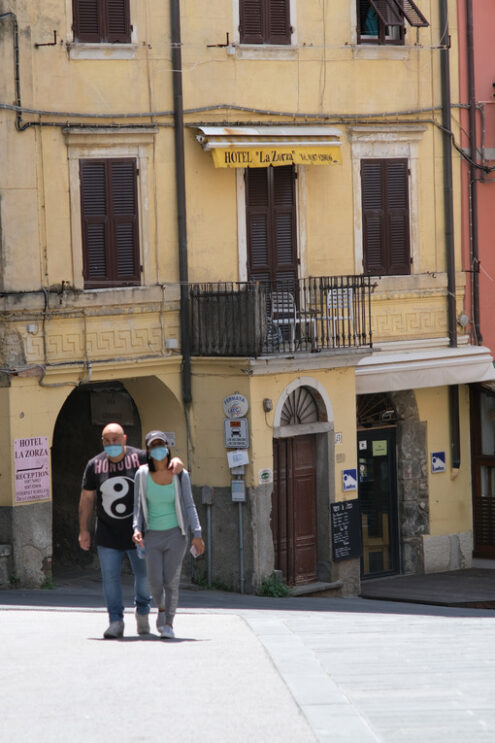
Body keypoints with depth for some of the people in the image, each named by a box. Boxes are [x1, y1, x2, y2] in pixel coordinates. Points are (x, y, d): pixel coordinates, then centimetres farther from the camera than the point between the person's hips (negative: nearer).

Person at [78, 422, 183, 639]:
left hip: (137, 532, -1)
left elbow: (163, 460, -4)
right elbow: (86, 499, 5)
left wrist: (176, 462, -30)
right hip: (108, 535, 1)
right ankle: (116, 621, 3)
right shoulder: (95, 465, -1)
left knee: (144, 575, 6)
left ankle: (142, 612, 32)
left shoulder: (140, 458, -7)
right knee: (110, 577, -4)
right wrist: (83, 530, 3)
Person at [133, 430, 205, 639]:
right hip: (152, 535, 1)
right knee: (155, 581, -9)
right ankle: (161, 608, 23)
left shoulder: (180, 475, -5)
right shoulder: (142, 475, -4)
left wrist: (197, 534, -8)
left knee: (171, 581, -8)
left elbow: (189, 506, 0)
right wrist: (137, 529, -13)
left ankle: (168, 623, 6)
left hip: (175, 534, -1)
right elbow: (138, 506, 2)